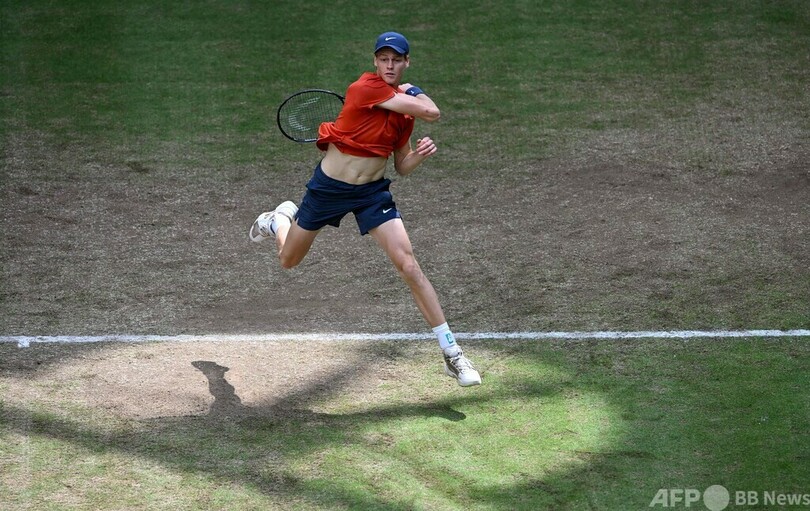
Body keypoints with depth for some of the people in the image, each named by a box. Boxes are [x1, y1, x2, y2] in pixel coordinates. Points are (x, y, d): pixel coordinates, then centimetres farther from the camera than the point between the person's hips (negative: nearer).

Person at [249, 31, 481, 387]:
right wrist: (416, 94, -7)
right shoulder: (366, 88, -21)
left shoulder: (406, 104, 0)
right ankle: (280, 219, 57)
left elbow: (402, 167, 9)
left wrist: (420, 153, -11)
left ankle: (452, 354, -10)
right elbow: (431, 113, -27)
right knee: (288, 262, 18)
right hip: (328, 186, -3)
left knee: (409, 267, -14)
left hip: (373, 191, 3)